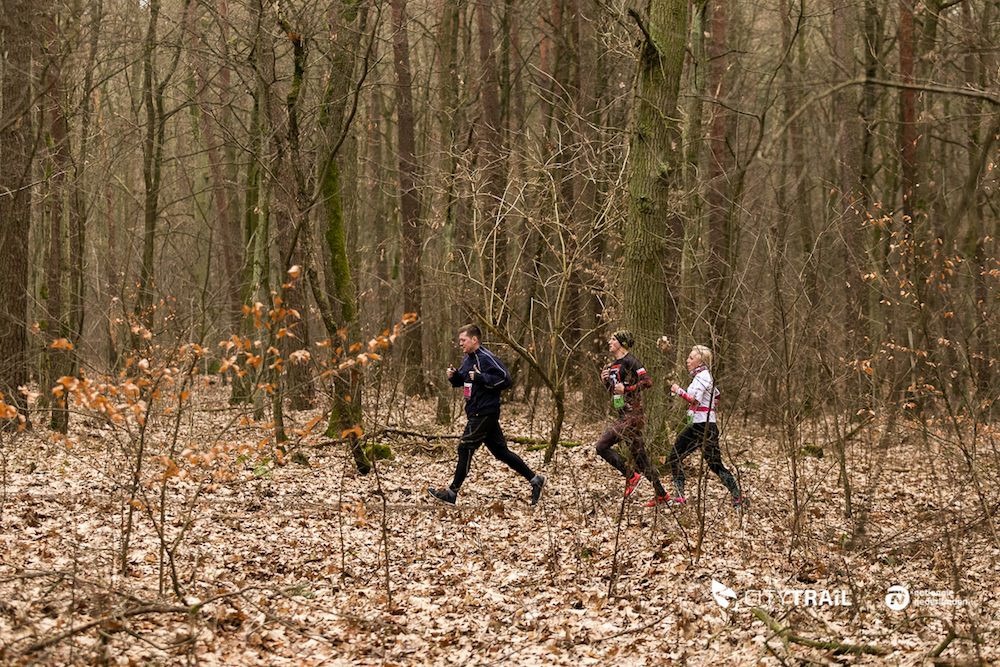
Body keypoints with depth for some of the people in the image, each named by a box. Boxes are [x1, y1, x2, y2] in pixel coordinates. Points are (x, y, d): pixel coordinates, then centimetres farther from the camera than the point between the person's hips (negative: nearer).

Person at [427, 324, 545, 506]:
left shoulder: (487, 358, -15)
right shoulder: (468, 359, 14)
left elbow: (505, 379, -19)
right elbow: (462, 380, 26)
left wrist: (481, 378, -24)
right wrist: (453, 375, 3)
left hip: (485, 413, -10)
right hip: (477, 413, 10)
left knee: (465, 448, -7)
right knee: (500, 450, 11)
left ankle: (452, 492, -2)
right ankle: (534, 480, 17)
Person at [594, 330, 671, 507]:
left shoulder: (630, 361, -10)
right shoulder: (613, 366, 18)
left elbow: (648, 381, -19)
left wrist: (626, 389, -20)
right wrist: (606, 381, 7)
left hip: (632, 414, -10)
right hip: (624, 415, 10)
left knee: (602, 445, -14)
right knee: (639, 456, 10)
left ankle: (631, 476, -5)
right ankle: (661, 495, 15)